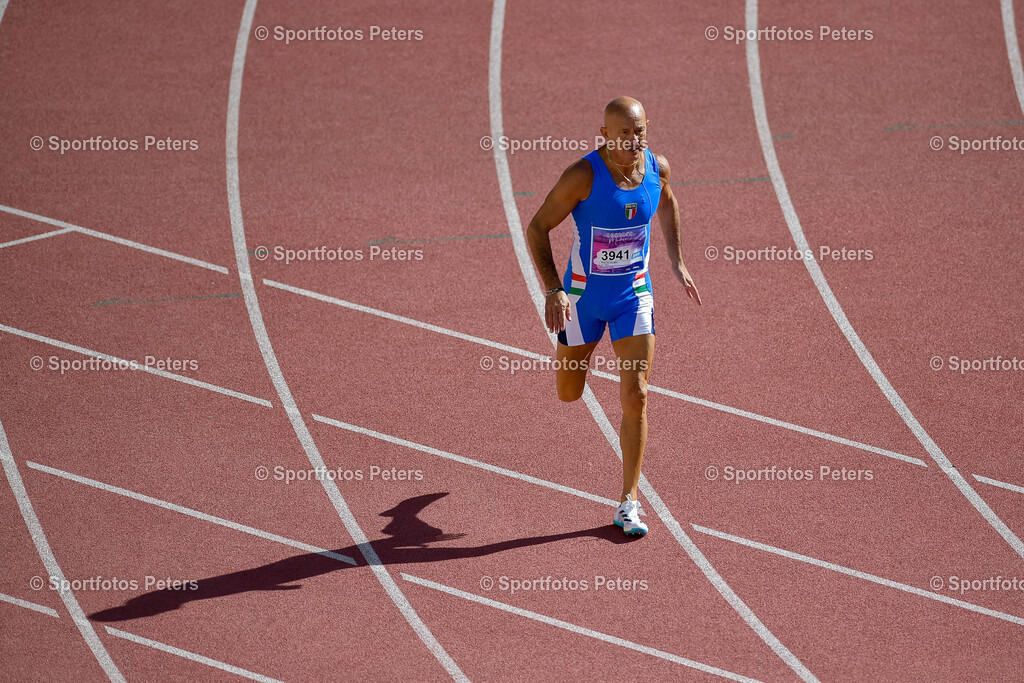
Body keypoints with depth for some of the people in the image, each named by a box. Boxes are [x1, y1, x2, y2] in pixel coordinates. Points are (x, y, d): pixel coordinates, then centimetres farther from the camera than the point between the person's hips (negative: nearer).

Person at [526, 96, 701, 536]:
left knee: (635, 397, -10)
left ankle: (629, 504, -2)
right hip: (584, 295, -2)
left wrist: (677, 263, 12)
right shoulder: (583, 176, -22)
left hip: (633, 296, 2)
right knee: (569, 393, 15)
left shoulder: (657, 167, -9)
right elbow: (537, 227, -16)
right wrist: (553, 290, -24)